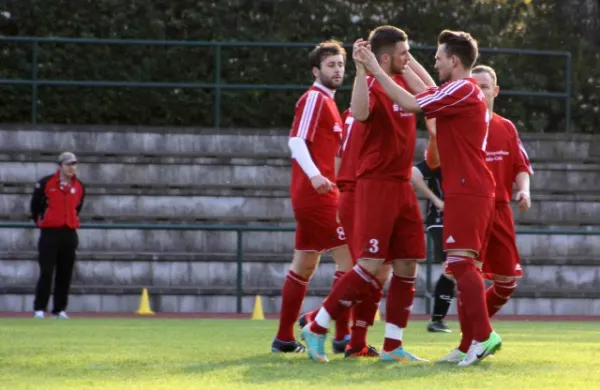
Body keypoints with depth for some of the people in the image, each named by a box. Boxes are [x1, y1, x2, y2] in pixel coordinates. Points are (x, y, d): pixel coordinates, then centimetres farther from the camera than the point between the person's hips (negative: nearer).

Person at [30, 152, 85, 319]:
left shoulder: (79, 186, 7)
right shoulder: (46, 183, -6)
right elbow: (35, 204, 5)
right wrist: (40, 222, 11)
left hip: (69, 234, 4)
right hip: (49, 233, -4)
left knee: (65, 274, 5)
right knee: (46, 272, -7)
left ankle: (59, 309, 11)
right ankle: (39, 309, -3)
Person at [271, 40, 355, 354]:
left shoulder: (325, 101, 20)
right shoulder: (314, 98, -9)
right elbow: (296, 141, -19)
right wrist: (314, 175, -31)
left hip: (314, 195, 10)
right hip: (317, 195, -10)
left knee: (305, 264, 11)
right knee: (348, 256, -10)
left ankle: (284, 338, 15)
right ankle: (344, 336, -11)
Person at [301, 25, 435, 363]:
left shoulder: (403, 82, 11)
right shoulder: (372, 84, -13)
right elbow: (360, 113, -32)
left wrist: (406, 64, 16)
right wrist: (361, 69, -37)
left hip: (403, 186, 8)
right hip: (376, 184, -8)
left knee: (408, 266, 5)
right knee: (371, 265, -12)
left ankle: (393, 346, 10)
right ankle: (316, 329, -3)